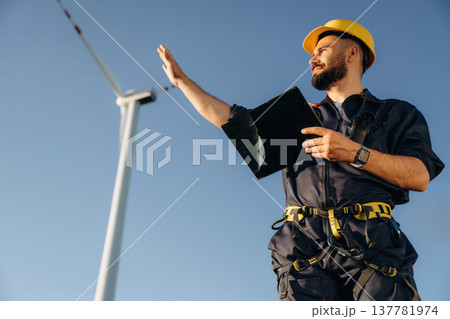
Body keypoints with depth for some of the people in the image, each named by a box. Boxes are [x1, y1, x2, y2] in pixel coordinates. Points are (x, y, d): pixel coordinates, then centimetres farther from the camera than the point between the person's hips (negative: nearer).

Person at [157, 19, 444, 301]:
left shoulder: (396, 113, 18)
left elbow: (420, 176, 1)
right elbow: (227, 117, 28)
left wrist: (354, 153, -11)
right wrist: (181, 78, 32)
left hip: (372, 250, -2)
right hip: (305, 252, 2)